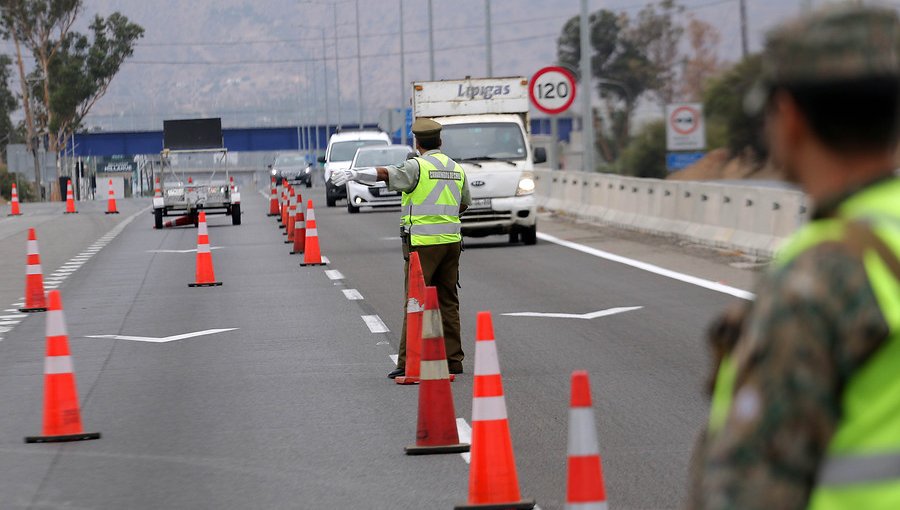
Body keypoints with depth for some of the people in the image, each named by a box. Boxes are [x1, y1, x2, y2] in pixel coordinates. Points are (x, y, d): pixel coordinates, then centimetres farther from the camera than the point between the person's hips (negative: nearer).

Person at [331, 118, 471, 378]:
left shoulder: (418, 166, -7)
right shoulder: (456, 169, 12)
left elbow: (385, 173, -23)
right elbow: (464, 204, 26)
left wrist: (353, 174, -32)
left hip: (422, 243, -6)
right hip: (451, 241, 6)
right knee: (448, 302, 12)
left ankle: (407, 363, -10)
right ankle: (453, 361, 12)